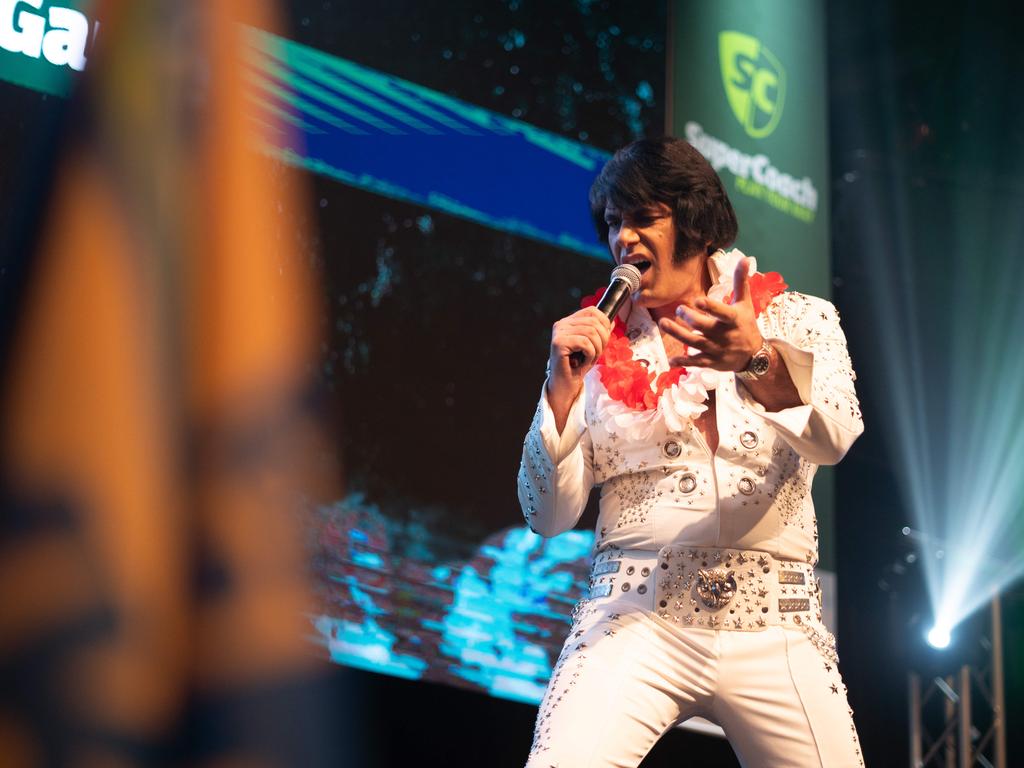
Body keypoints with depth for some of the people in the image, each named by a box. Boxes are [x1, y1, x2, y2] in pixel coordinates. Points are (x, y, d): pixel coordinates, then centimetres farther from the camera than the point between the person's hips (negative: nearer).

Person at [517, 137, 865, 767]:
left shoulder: (798, 321, 7)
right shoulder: (602, 345, 9)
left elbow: (834, 437, -14)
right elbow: (549, 515, 4)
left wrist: (756, 360, -32)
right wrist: (563, 387, -10)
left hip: (774, 627, 1)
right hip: (635, 618, -1)